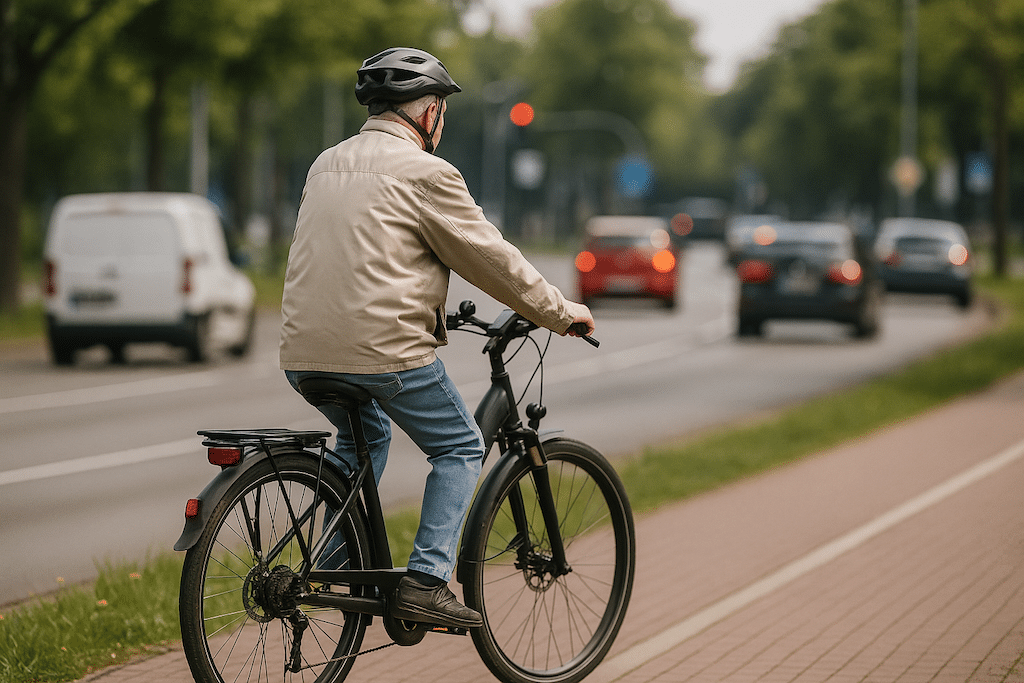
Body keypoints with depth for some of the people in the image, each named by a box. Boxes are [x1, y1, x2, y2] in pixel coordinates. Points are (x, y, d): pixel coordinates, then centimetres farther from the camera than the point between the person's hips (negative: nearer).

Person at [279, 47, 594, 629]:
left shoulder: (327, 164, 18)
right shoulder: (426, 173, -5)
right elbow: (490, 258, -2)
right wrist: (562, 312, 10)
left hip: (306, 349, 7)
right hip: (385, 347, -7)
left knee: (366, 436, 32)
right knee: (460, 449, 11)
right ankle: (426, 582, 0)